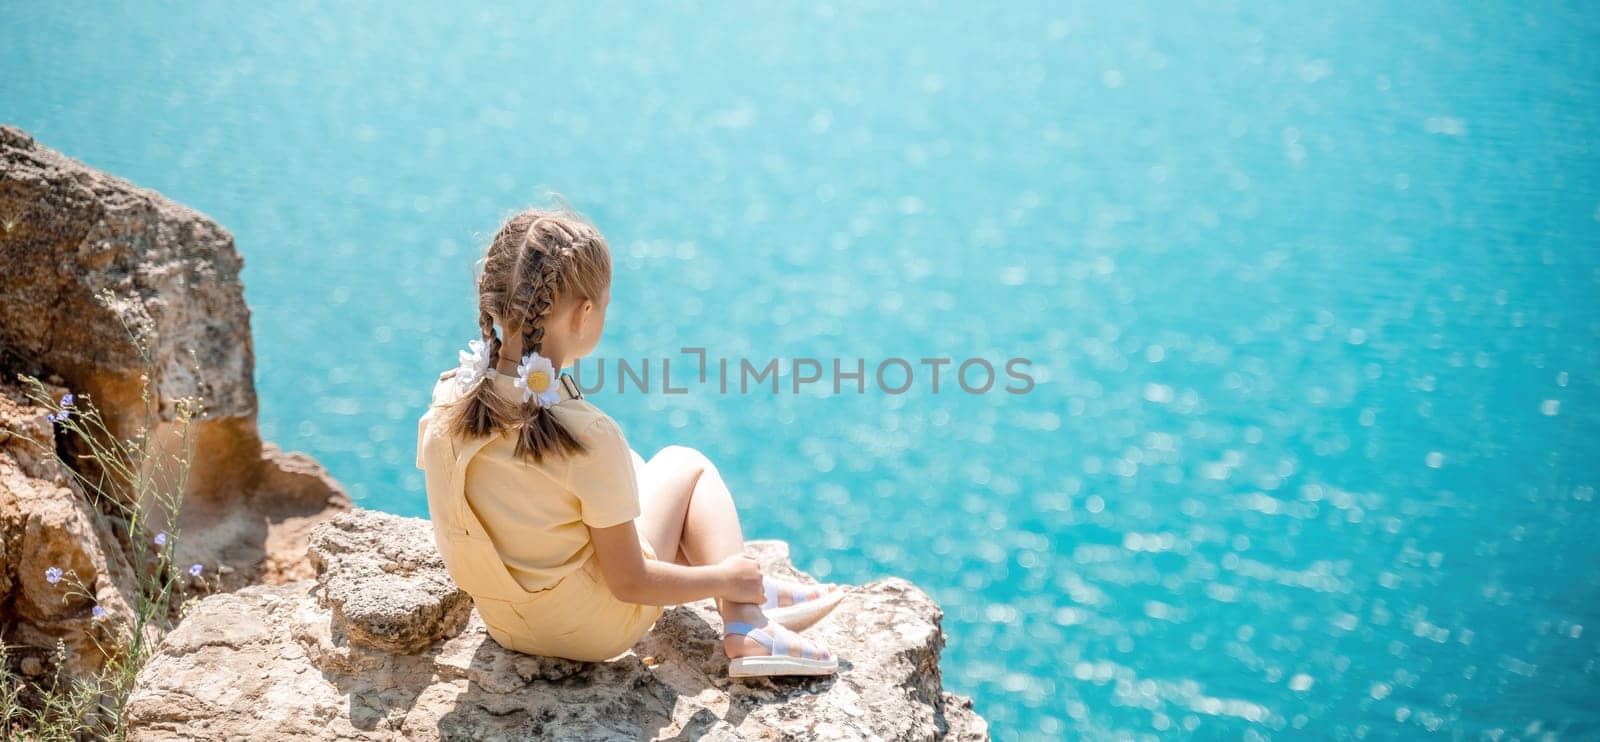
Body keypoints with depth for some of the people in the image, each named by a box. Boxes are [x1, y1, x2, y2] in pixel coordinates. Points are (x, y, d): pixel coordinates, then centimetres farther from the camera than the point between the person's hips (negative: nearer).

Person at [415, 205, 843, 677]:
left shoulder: (446, 401, -13)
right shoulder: (588, 435, -30)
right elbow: (629, 584, -22)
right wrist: (726, 577, -7)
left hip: (502, 625, 6)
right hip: (592, 631, -5)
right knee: (688, 463, 13)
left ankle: (751, 617, 25)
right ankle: (748, 630, 8)